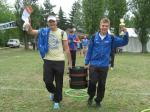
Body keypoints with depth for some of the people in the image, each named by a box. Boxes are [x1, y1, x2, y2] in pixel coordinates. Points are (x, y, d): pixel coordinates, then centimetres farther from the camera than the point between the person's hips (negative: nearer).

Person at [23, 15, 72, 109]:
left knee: (59, 83, 9)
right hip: (48, 60, 2)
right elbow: (31, 32, -6)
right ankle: (52, 92, 38)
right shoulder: (44, 31, 4)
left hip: (59, 61, -1)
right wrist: (28, 26, -30)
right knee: (48, 81, 4)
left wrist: (70, 62, -4)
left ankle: (57, 101, 28)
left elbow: (66, 48, -3)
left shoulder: (62, 33, -3)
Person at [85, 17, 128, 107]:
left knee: (102, 85, 10)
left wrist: (126, 33, -21)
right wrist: (86, 63, 4)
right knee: (92, 82, -1)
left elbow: (124, 42, -3)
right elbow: (89, 51, 3)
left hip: (104, 66, 1)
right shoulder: (94, 37, -2)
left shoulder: (111, 38, -1)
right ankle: (91, 97, 26)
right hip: (93, 65, -1)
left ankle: (98, 100, 29)